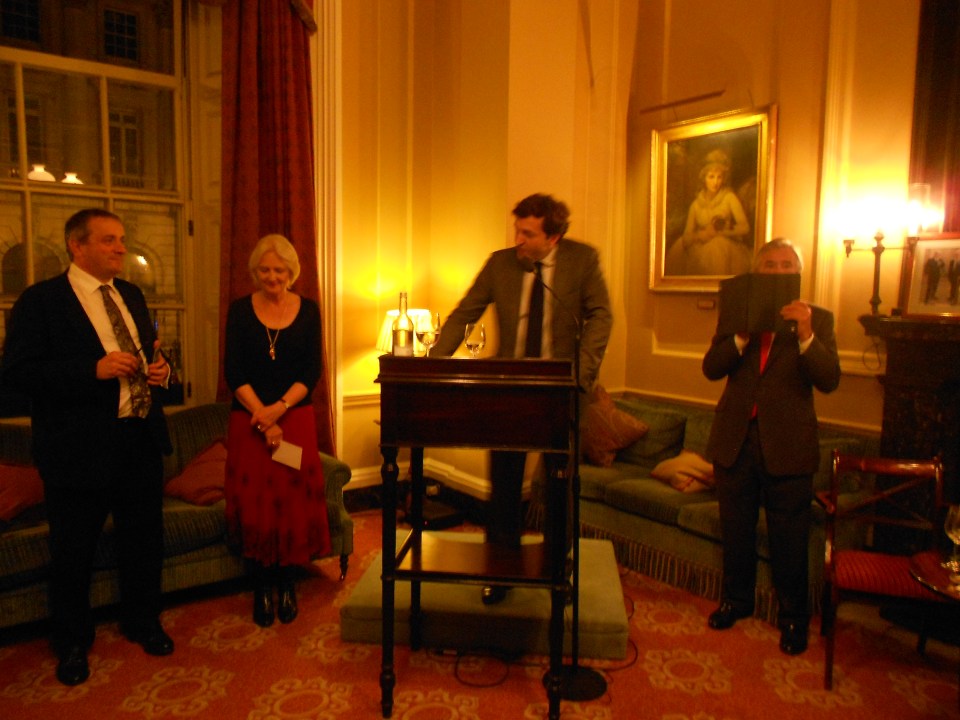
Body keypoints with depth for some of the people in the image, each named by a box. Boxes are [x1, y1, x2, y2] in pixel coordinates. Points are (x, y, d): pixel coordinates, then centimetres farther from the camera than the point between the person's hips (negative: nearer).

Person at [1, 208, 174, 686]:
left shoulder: (131, 295, 11)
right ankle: (72, 642, 33)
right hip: (79, 448, -5)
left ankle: (142, 622, 39)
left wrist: (160, 369, -1)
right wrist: (94, 370, -26)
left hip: (141, 439, 6)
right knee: (73, 551, 11)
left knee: (145, 539, 17)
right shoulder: (40, 301, -8)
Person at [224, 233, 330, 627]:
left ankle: (287, 586, 19)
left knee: (294, 500, 2)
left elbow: (312, 371, -2)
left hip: (296, 417, 0)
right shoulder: (240, 310, 1)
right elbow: (233, 372, -4)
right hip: (249, 420, 0)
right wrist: (262, 417, -13)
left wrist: (280, 408, -15)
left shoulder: (308, 310, 2)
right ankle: (262, 589, 18)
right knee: (253, 502, 2)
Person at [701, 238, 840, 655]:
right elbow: (711, 368, -6)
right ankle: (737, 598, 36)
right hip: (735, 439, 3)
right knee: (736, 530, 16)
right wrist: (743, 335, -21)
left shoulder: (817, 320, 0)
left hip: (787, 446, -2)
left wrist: (805, 334, -26)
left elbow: (829, 380, -12)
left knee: (789, 539, 7)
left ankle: (793, 616, 27)